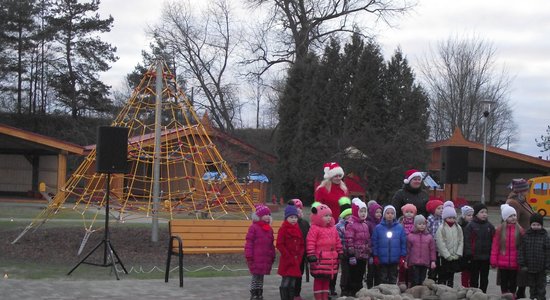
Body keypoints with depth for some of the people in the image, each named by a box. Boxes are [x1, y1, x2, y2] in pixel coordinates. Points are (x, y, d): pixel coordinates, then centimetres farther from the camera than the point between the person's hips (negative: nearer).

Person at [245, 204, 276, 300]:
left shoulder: (269, 229, 12)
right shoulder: (253, 227, -7)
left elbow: (271, 244, 19)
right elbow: (249, 242, -8)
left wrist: (273, 256, 17)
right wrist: (249, 256, -11)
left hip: (266, 258, 6)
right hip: (256, 258, -6)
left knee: (261, 277, 13)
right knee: (255, 277, -2)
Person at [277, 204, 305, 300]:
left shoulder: (298, 229, 12)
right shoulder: (283, 229, -5)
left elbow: (302, 244, 14)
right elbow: (280, 245, -10)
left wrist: (300, 256, -1)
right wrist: (289, 257, -13)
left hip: (296, 260, 5)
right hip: (287, 261, -5)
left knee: (293, 283, 9)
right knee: (285, 282, -7)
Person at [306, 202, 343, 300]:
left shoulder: (332, 228, 13)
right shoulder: (314, 228, -9)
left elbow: (337, 241, 20)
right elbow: (310, 242, -14)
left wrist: (340, 253, 17)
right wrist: (311, 255, -18)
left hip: (331, 258, 7)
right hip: (319, 258, -7)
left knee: (327, 278, 13)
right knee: (319, 278, -2)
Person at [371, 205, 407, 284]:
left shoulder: (400, 228, 0)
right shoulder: (378, 228, -2)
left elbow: (403, 243, 2)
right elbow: (374, 242, 0)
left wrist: (402, 257, -2)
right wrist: (375, 256, -3)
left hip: (395, 260, 1)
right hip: (382, 259, -1)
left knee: (393, 279, 11)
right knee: (383, 278, 8)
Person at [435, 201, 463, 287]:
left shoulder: (458, 228, 7)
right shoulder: (441, 228, -7)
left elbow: (461, 242, 6)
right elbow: (440, 243, -12)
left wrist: (458, 254, -6)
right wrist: (448, 256, -14)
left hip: (455, 257, 4)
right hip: (444, 257, -4)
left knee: (451, 277, 12)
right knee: (442, 277, 0)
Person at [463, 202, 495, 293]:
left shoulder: (490, 226, 7)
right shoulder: (470, 226, -5)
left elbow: (493, 241, 8)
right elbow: (467, 241, -8)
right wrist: (468, 254, -14)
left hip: (486, 257, 4)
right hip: (474, 257, -4)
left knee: (484, 278, 10)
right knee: (474, 278, 5)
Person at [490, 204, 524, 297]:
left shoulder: (519, 230, -1)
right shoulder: (500, 229, -3)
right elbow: (495, 246, -2)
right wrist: (493, 261, -4)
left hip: (514, 263, 0)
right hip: (502, 262, 0)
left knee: (513, 282, 9)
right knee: (504, 281, 9)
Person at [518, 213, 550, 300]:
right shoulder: (526, 236, -1)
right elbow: (521, 251, -1)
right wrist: (522, 264, -6)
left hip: (541, 268, -2)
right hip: (529, 267, 2)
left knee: (541, 286, 8)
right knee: (532, 286, 13)